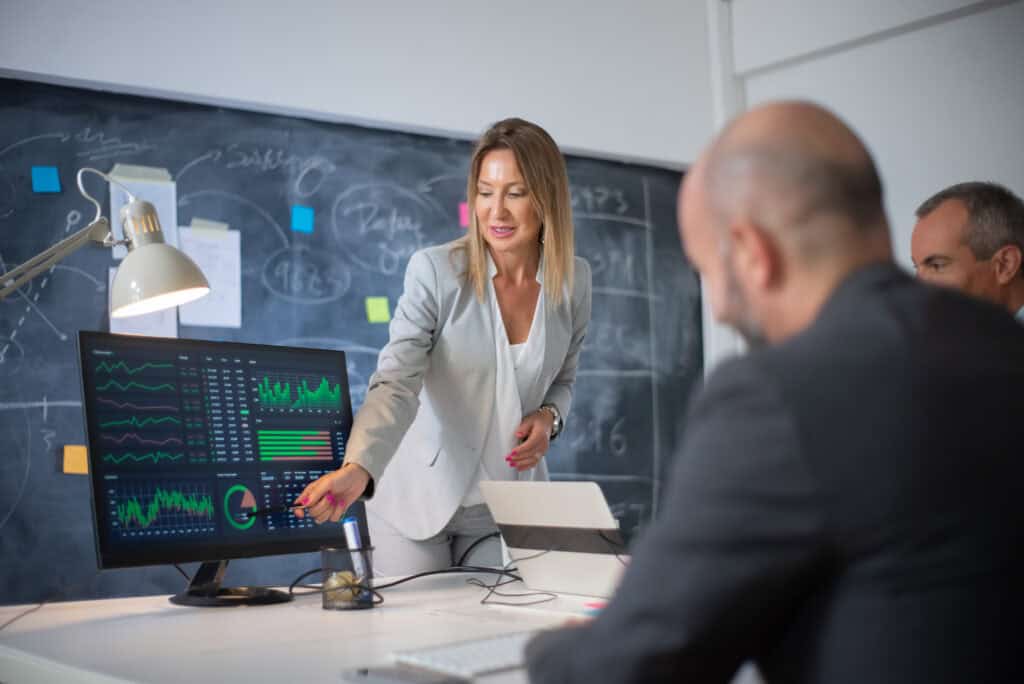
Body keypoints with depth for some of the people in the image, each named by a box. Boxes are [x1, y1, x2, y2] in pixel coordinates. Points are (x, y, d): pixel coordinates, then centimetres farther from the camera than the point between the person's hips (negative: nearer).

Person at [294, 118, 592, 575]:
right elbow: (395, 383, -24)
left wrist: (549, 416, -9)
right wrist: (356, 469, -41)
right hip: (420, 500, -3)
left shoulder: (574, 281, -3)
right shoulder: (435, 271, -15)